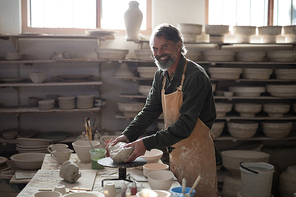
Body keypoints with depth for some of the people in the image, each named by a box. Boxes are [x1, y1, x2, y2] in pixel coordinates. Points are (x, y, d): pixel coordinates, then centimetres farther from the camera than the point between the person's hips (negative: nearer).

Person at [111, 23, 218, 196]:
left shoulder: (196, 76, -21)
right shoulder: (161, 76, 4)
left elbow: (186, 124, -26)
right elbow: (150, 110, 5)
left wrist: (148, 143, -29)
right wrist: (127, 135, -11)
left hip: (197, 151, -7)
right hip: (175, 149, 7)